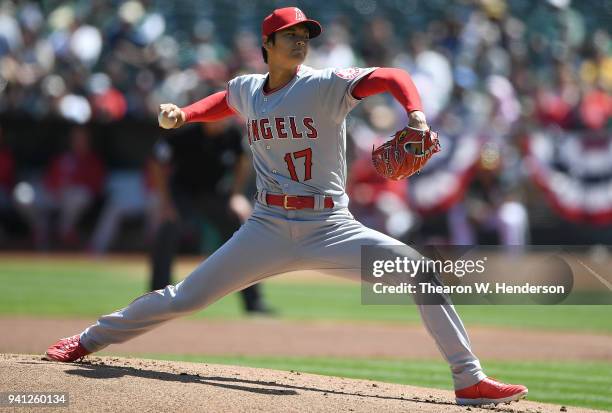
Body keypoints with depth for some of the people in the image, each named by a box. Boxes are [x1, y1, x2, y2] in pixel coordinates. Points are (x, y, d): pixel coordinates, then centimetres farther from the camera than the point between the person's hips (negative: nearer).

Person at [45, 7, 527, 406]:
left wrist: (416, 116, -37)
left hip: (331, 228, -2)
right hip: (268, 228, 2)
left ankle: (470, 381, -13)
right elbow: (219, 103, 30)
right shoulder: (245, 90, 6)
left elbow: (393, 77, -19)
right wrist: (180, 114, 12)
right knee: (186, 297, 2)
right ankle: (90, 339, 22)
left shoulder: (326, 86, -8)